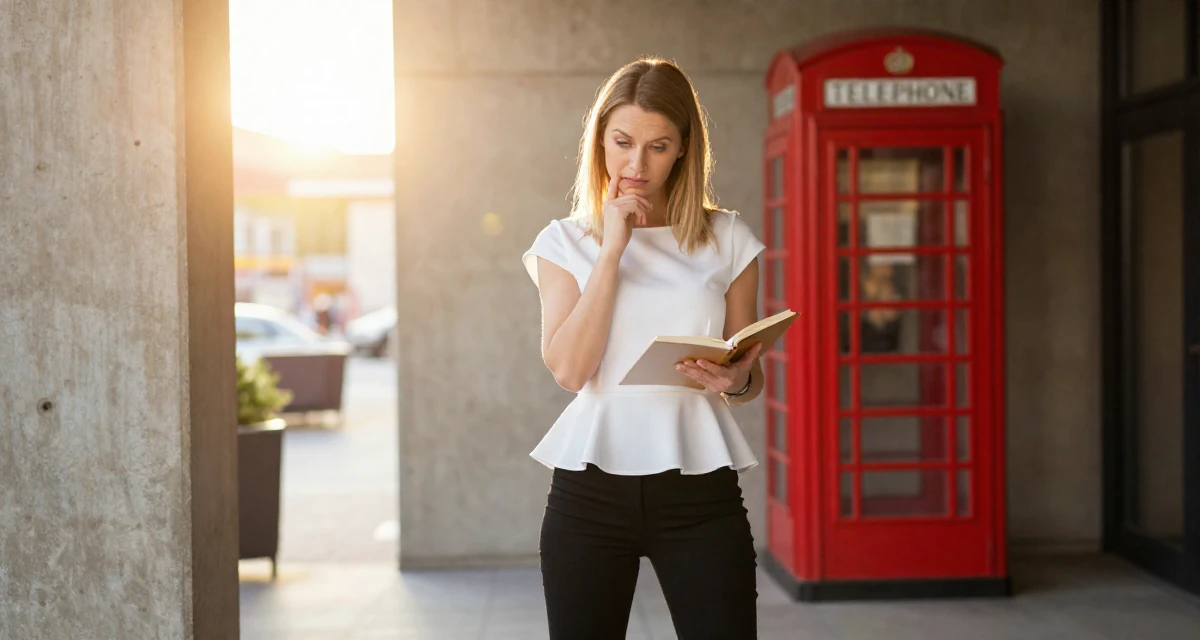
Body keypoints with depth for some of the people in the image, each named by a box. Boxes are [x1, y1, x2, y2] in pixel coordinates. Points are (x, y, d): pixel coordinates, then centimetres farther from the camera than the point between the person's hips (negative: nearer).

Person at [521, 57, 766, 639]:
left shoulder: (727, 239, 7)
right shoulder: (564, 242, 6)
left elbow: (752, 375, 13)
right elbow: (569, 368, -8)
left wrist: (736, 382, -11)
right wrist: (612, 247, -8)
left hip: (699, 488, 0)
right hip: (590, 487, 0)